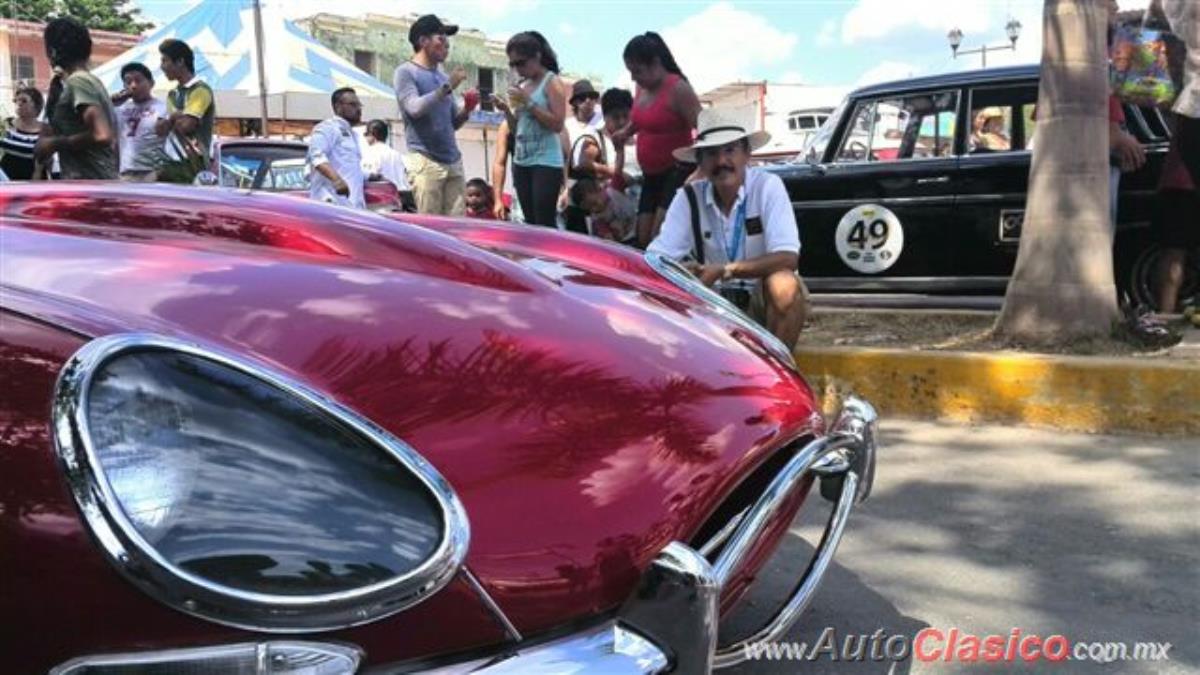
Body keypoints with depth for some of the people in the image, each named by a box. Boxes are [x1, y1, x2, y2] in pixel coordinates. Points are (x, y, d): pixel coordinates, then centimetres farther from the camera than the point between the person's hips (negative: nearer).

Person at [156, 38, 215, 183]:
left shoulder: (200, 90, -6)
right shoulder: (173, 94, 21)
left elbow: (186, 125, -17)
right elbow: (160, 130, 14)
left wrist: (171, 119, 5)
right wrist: (176, 117, -5)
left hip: (192, 166, -8)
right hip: (170, 165, 8)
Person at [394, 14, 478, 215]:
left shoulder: (442, 76, 20)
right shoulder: (406, 72, 0)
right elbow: (414, 108, -17)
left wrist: (466, 110, 2)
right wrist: (447, 87, -14)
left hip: (453, 160, 7)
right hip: (425, 161, -7)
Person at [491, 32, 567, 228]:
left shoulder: (552, 82, -3)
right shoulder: (522, 86, 16)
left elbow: (557, 124, -12)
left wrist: (528, 102, -14)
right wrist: (506, 109, 2)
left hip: (546, 162, -7)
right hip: (521, 162, 7)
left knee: (545, 224, -12)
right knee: (531, 222, 4)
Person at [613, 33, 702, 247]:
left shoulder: (678, 89, -15)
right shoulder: (642, 88, 7)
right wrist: (625, 132, 8)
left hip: (677, 172, -8)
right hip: (651, 174, 8)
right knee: (643, 239, 7)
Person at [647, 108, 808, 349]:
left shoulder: (767, 186, -13)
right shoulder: (688, 197, -5)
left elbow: (787, 258, -22)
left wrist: (724, 271, -29)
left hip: (766, 301, -2)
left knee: (783, 285, -35)